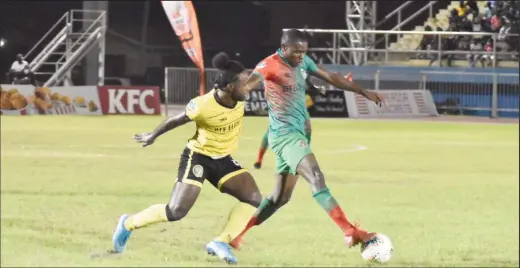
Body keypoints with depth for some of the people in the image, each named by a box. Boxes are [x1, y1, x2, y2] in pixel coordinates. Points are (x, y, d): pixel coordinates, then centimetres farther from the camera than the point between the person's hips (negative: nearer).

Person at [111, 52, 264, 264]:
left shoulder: (239, 99, -14)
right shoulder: (203, 105, -29)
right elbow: (177, 120, -10)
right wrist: (153, 136, 6)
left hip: (223, 159, 6)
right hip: (198, 157, -6)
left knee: (254, 199, -11)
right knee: (176, 211, -13)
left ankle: (221, 243, -7)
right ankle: (128, 224, 9)